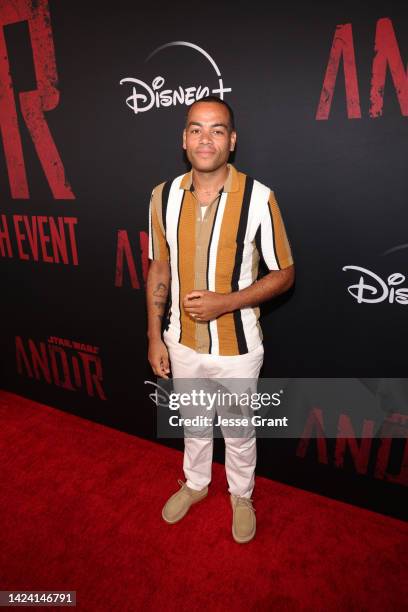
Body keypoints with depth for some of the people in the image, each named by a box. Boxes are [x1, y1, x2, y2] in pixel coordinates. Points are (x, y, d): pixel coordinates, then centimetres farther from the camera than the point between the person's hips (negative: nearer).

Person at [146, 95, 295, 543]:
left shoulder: (258, 198, -16)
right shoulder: (164, 196, -5)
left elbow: (284, 274, -9)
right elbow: (159, 268, 3)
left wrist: (225, 302, -22)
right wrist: (155, 336, 2)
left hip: (237, 347, -3)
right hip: (183, 343, 3)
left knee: (239, 432, 20)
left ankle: (241, 495, 50)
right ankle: (195, 483, 55)